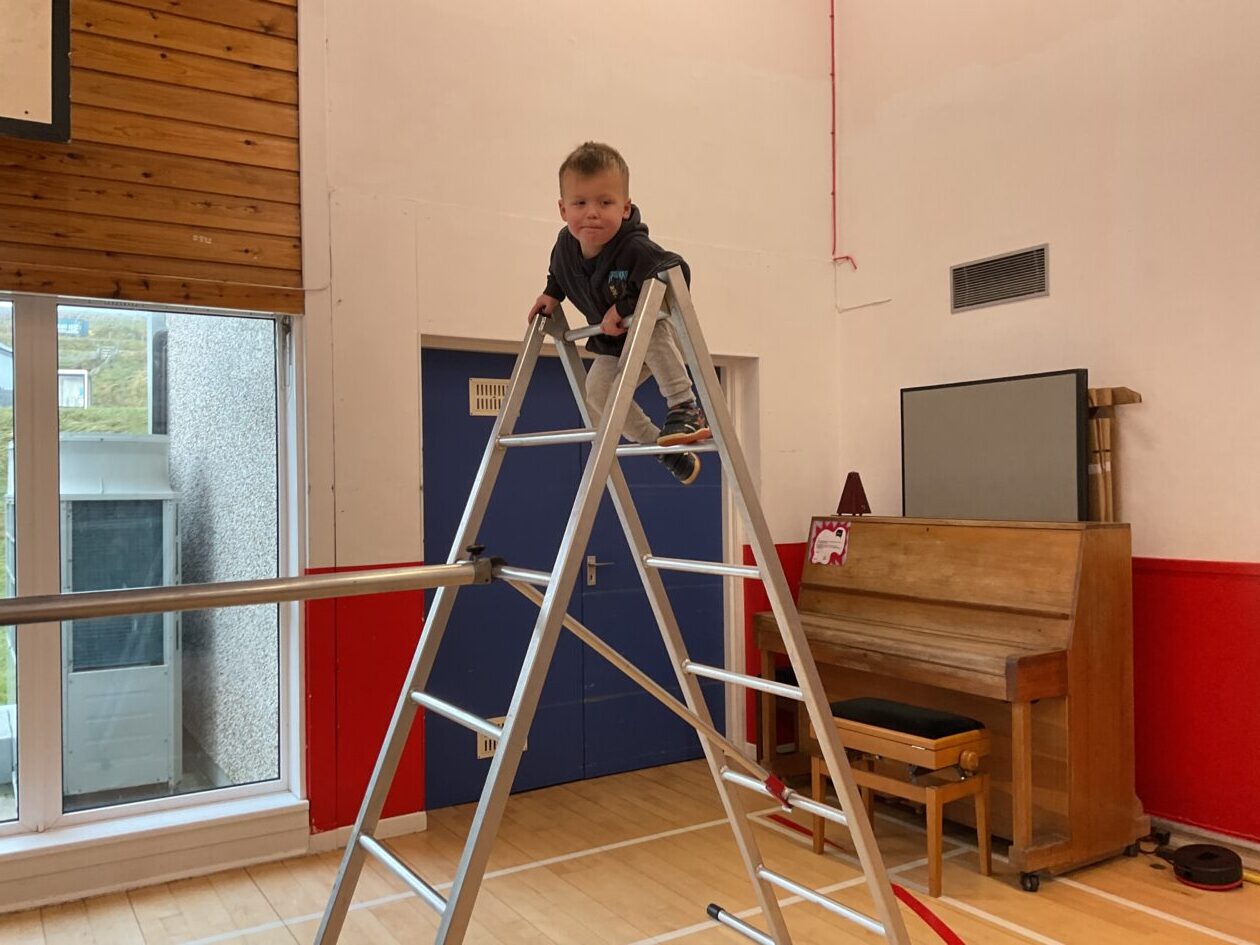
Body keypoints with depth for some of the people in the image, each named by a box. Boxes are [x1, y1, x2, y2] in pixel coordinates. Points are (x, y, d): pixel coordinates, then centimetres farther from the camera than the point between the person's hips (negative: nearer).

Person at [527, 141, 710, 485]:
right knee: (597, 394, -8)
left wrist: (625, 308, -45)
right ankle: (661, 446, 8)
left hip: (659, 331, -6)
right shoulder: (565, 246, -16)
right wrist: (551, 293, -4)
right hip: (614, 346, 6)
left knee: (650, 330, -39)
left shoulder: (635, 249, -38)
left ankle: (684, 408, -26)